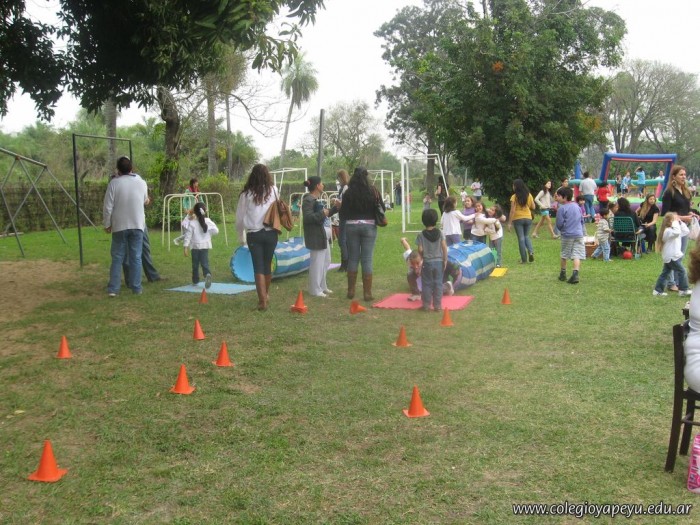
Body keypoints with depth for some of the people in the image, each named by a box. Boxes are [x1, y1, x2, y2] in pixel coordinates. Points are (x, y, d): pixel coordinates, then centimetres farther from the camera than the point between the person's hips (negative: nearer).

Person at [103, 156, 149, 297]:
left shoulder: (114, 183, -8)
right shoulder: (141, 182, 0)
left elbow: (108, 206, -8)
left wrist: (107, 224, 2)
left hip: (119, 226, -1)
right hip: (137, 225, 1)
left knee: (117, 258, 6)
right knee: (136, 257, 7)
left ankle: (113, 289, 3)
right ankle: (136, 288, 8)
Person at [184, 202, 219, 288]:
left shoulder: (192, 223, -9)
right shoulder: (208, 222, -3)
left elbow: (188, 235, -10)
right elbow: (216, 231, -3)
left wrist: (186, 247, -8)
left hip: (195, 246, -1)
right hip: (205, 246, 1)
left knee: (195, 264, 12)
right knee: (205, 263, -2)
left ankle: (195, 281, 22)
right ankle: (207, 274, -31)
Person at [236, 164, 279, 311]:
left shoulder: (247, 193, -3)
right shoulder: (273, 191, -1)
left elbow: (240, 216, 2)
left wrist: (241, 235, 13)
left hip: (254, 234, -2)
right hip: (271, 233, 2)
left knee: (258, 267, 2)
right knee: (267, 265, 16)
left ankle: (262, 300, -6)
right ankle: (266, 295, 33)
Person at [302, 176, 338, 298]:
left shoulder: (317, 199, 15)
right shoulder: (308, 200, -15)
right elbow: (307, 217, -25)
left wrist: (335, 208, 19)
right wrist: (322, 213, -24)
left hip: (324, 235, 11)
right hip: (316, 236, -11)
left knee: (325, 261, 18)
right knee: (317, 262, -4)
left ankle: (322, 286, 31)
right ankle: (315, 290, 5)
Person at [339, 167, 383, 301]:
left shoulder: (348, 193, -4)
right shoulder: (373, 191, -4)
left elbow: (343, 215, -4)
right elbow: (382, 208, 2)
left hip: (352, 226, 1)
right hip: (369, 226, -1)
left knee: (352, 258, 11)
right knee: (367, 260, 2)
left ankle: (351, 291, 17)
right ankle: (367, 293, 3)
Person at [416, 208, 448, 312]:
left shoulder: (421, 235, -7)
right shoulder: (440, 233, -3)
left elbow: (420, 249, -9)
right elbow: (444, 247, -5)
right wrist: (445, 260, 2)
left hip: (427, 262, -1)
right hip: (439, 261, 1)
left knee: (427, 284, 7)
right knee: (438, 283, 7)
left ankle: (426, 305, 10)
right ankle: (438, 305, 8)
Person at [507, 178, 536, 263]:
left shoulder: (514, 197, -11)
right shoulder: (529, 195, 1)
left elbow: (512, 210, -14)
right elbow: (533, 207, 7)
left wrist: (509, 223, -10)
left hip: (518, 219, -4)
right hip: (528, 218, 4)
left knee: (521, 238, 4)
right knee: (526, 236, 21)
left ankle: (524, 259, 6)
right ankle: (531, 251, -3)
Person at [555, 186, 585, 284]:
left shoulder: (562, 208, -10)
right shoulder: (577, 206, 8)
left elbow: (559, 224, -11)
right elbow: (582, 220, 15)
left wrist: (561, 229, 10)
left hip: (567, 235, -3)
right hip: (579, 234, 3)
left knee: (564, 255, 13)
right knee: (577, 255, -3)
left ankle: (563, 274, 26)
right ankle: (575, 274, -17)